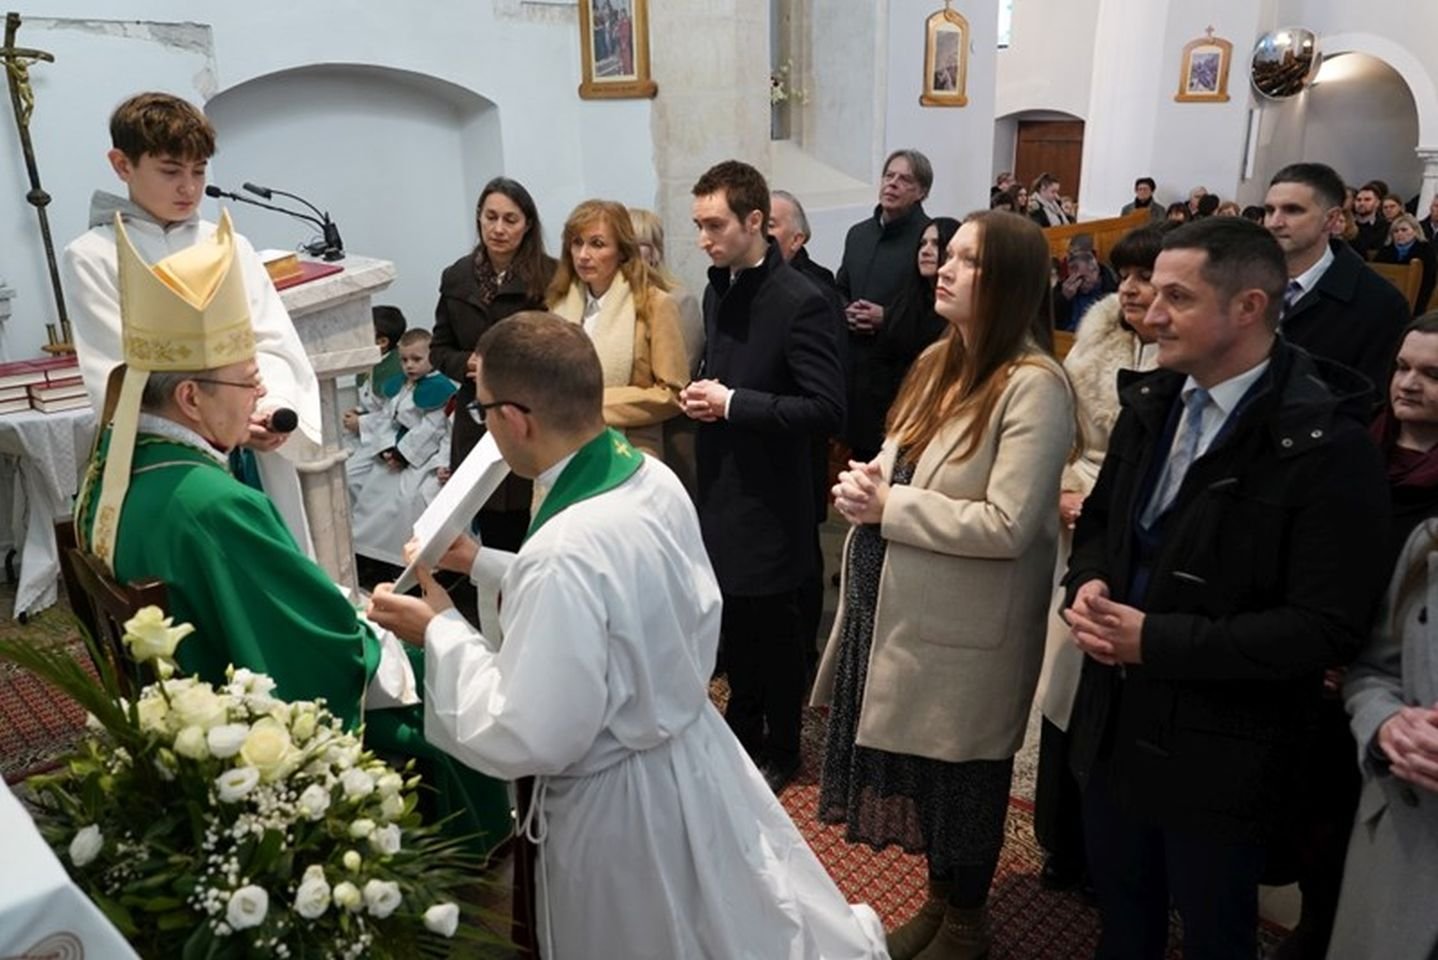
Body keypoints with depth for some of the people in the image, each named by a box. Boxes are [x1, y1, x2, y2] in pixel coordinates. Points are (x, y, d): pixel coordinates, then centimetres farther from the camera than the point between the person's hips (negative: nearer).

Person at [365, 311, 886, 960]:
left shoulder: (565, 553, -34)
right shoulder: (652, 477, -8)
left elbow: (524, 740, -28)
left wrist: (440, 631, -16)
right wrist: (481, 563, 10)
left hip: (621, 804, -7)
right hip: (695, 751, 7)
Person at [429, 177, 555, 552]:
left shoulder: (549, 276, -8)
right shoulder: (456, 277, 7)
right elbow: (439, 349, 14)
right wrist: (467, 364, -6)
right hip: (479, 421, 4)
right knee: (494, 533, 9)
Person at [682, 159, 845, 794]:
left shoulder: (799, 302, -19)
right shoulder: (718, 290, 7)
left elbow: (827, 410, -23)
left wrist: (733, 403, -22)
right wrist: (701, 395, -1)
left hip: (769, 497, -7)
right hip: (721, 487, 7)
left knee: (773, 632, 10)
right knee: (734, 625, 20)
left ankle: (780, 752, 30)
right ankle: (742, 727, 41)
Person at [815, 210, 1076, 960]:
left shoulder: (1033, 385, -19)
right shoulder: (938, 362, 8)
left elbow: (1007, 527, -25)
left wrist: (888, 508, -19)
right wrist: (870, 483, -7)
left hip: (966, 622, -8)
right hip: (903, 603, 8)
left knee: (961, 772, 12)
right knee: (918, 762, 20)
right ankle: (939, 900, 44)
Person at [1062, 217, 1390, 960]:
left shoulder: (1327, 443, -20)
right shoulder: (1152, 402, 2)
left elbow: (1328, 627, -22)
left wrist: (1157, 641, -24)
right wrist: (1087, 585, -10)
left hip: (1219, 754, -6)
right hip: (1115, 722, 6)